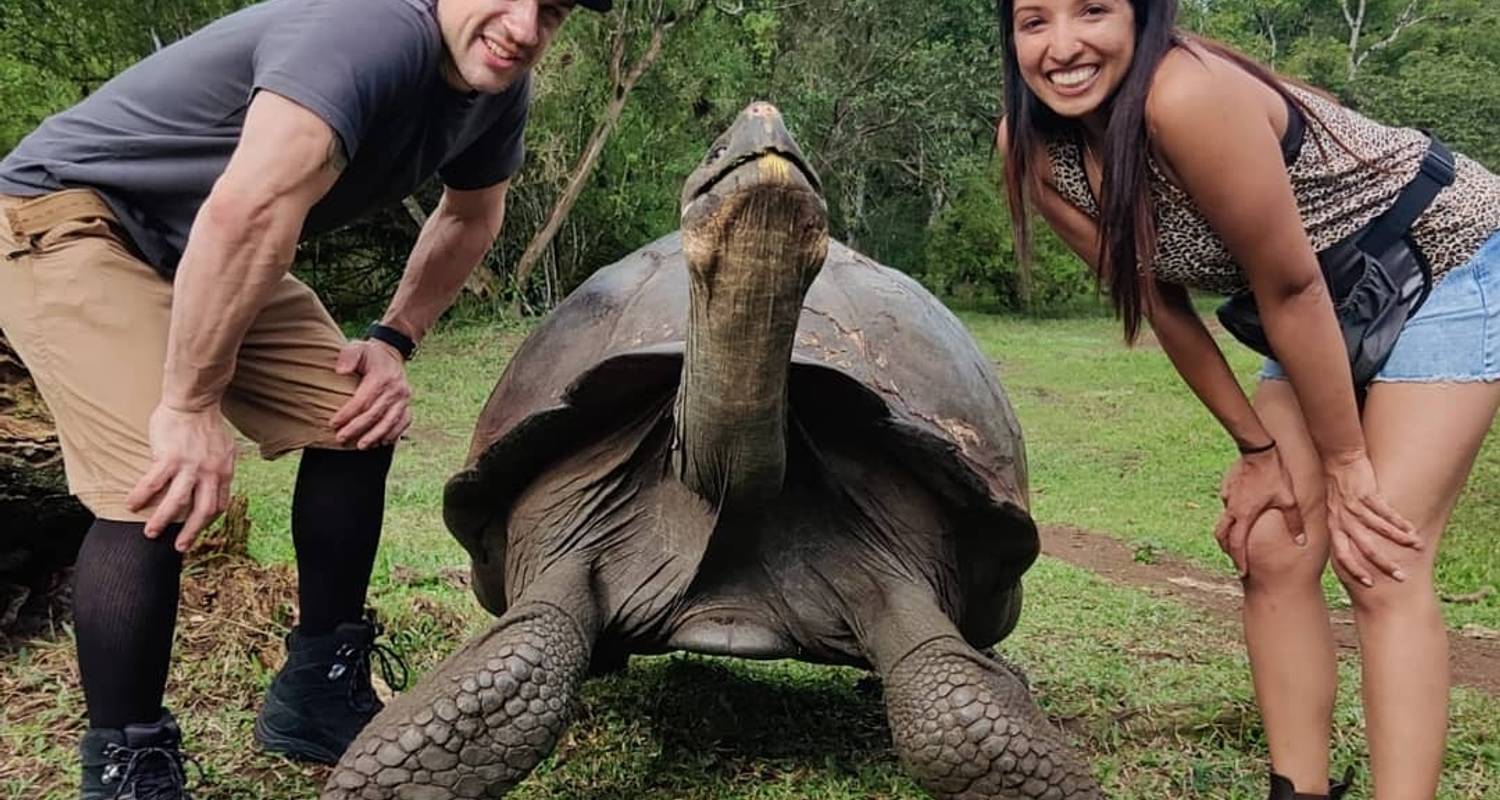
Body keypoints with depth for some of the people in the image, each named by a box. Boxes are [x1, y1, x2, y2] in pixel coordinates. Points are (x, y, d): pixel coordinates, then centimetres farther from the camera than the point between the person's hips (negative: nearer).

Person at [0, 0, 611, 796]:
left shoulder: (496, 86, -4)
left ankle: (318, 696, 15)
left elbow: (471, 217, 12)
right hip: (65, 214, -8)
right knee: (159, 488, -25)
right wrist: (191, 404, -36)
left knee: (357, 424, -2)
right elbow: (248, 213, -43)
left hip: (211, 251, 8)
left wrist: (393, 340, 0)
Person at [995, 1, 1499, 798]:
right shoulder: (1034, 149, -14)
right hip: (1331, 301, 7)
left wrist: (1345, 460, -16)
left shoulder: (1188, 96, -35)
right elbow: (1159, 301, -6)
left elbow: (1289, 287, -27)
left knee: (1381, 559, -15)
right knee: (1271, 550, -1)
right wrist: (1258, 447, -4)